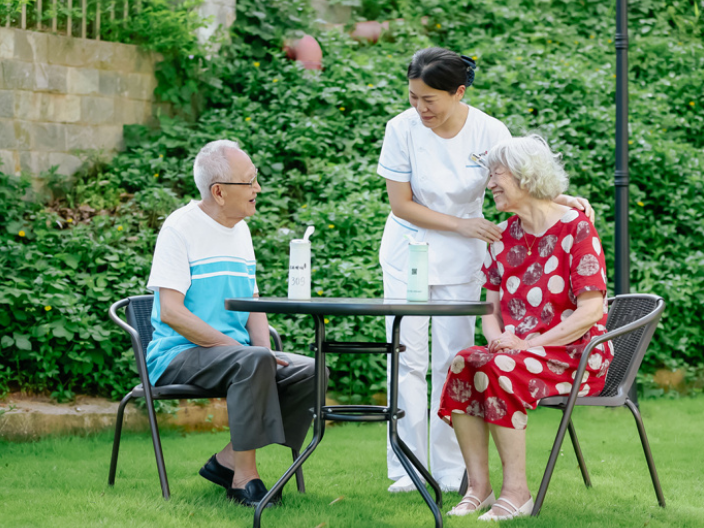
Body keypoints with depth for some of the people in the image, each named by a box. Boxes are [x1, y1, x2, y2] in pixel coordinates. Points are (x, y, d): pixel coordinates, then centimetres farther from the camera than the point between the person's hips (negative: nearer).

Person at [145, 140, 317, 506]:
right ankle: (244, 477, -26)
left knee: (312, 372, -12)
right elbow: (171, 312, -17)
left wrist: (266, 350, -3)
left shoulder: (241, 230, 15)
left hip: (234, 349, 8)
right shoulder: (181, 227, -9)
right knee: (253, 362, -35)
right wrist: (239, 348, -21)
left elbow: (253, 305, 18)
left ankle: (228, 461, -8)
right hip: (179, 353, -8)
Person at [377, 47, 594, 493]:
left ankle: (450, 469, 8)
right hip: (407, 255, 0)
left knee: (453, 362, 1)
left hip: (460, 261, 0)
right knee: (407, 361, -3)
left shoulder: (489, 132, -13)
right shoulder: (403, 129, -14)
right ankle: (407, 467, 5)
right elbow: (401, 204, -11)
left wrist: (563, 200, -23)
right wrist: (461, 224, -18)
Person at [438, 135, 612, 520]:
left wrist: (530, 344, -20)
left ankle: (516, 492, -26)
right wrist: (497, 336, -9)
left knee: (500, 370, -33)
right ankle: (478, 488, -21)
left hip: (576, 356, -6)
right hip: (516, 350, 6)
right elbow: (490, 308, 15)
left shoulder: (576, 230, -9)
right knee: (462, 366, -24)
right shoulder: (504, 237, 12)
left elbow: (591, 310, -16)